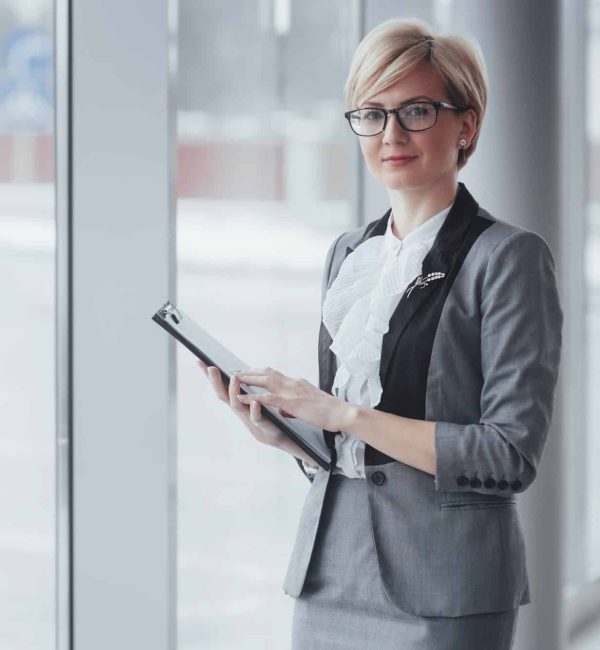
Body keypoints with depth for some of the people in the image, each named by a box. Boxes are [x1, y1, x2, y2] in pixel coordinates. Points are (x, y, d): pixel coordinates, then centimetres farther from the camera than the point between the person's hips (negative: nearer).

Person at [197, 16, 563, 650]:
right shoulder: (348, 253, 12)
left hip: (442, 592, -6)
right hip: (330, 572, 6)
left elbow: (510, 455, -16)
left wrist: (346, 415, -16)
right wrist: (284, 434, -3)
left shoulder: (509, 257, -8)